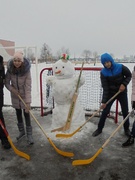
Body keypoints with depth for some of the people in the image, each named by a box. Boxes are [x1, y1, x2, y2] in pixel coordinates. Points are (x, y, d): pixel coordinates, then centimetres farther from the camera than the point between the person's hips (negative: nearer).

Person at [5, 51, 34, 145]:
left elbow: (28, 87, -24)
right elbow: (6, 83, -3)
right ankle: (21, 131, 34)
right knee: (18, 113, 15)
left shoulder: (26, 70, -23)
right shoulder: (9, 69, -15)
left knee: (26, 113, 1)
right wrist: (12, 89, -24)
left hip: (24, 95, -3)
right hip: (15, 95, 3)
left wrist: (28, 102, -27)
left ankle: (29, 134, 14)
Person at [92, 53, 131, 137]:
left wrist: (124, 84, -18)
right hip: (111, 93, 0)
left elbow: (129, 75, 0)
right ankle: (99, 129, 17)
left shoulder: (121, 67, -17)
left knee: (125, 111, 9)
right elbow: (105, 88, -17)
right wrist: (104, 101, -22)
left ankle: (127, 129, 29)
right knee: (105, 111, 1)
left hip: (122, 92, 0)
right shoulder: (103, 72, -16)